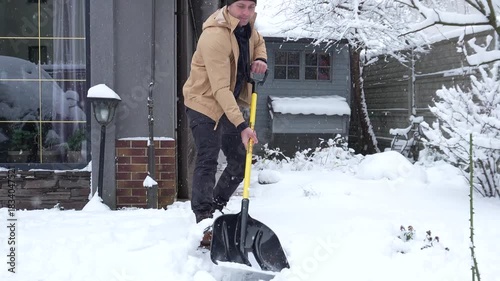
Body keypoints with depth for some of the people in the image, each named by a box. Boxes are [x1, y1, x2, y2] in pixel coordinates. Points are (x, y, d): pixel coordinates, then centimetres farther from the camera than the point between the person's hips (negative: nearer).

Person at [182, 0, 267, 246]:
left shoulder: (245, 24, -4)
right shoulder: (215, 35, -30)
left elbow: (257, 41, 21)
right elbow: (220, 89, -33)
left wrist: (260, 59, -4)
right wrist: (241, 126, -37)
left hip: (230, 105, 8)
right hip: (205, 103, -8)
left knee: (240, 161, 10)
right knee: (207, 162, -13)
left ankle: (216, 209, 26)